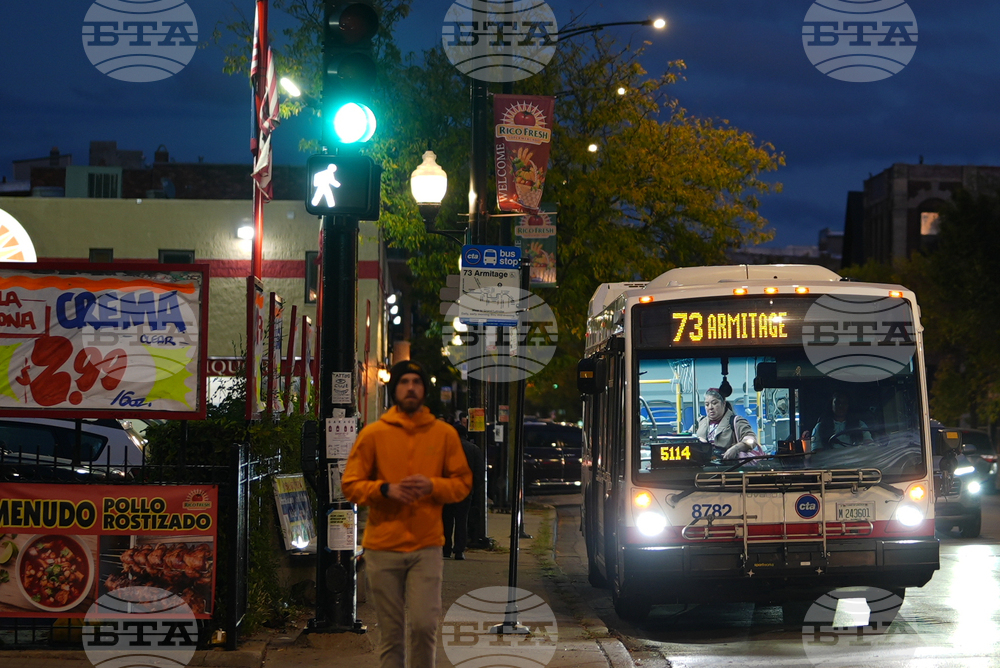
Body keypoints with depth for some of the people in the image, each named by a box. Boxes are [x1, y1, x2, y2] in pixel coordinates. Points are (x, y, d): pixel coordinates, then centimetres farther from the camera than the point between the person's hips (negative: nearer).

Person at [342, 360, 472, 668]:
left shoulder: (444, 433, 4)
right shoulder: (373, 434, 1)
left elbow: (463, 483, 6)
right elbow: (350, 484, 1)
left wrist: (432, 486, -13)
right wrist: (386, 489, -16)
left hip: (427, 547, 0)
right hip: (383, 548, 0)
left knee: (424, 625, -10)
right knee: (391, 632, 5)